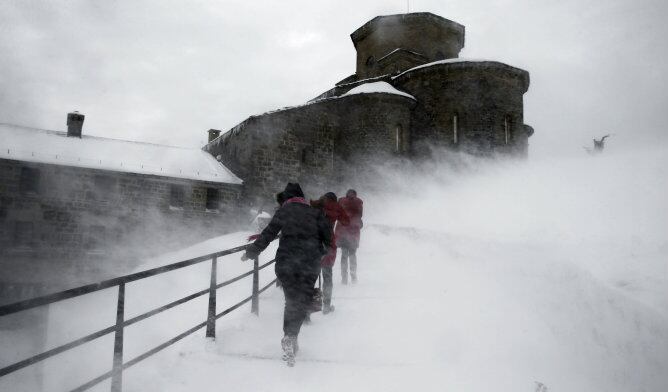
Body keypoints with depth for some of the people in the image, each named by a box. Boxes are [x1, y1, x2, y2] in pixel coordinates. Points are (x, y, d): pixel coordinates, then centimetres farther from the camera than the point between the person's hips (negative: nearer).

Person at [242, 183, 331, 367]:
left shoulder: (283, 211, 7)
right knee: (303, 300, 6)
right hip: (310, 263, 0)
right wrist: (320, 253, 25)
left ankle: (290, 338, 6)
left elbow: (268, 234, 3)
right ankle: (291, 337, -16)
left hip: (286, 262, 0)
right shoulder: (315, 212, 10)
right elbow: (327, 238, 6)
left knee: (291, 299, 15)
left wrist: (251, 251, 13)